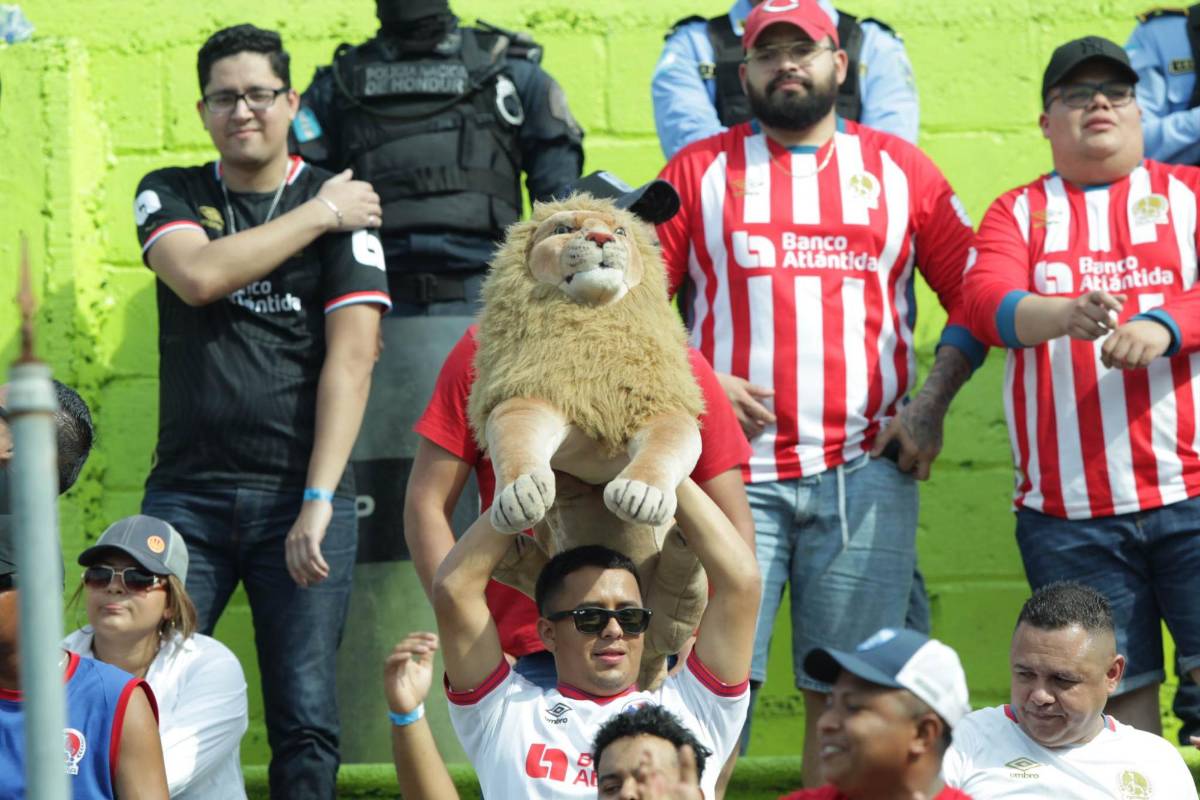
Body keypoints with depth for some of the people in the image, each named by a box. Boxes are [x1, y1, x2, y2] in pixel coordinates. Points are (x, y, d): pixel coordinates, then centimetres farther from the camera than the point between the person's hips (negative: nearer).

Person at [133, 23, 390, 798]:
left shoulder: (344, 208, 4)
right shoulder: (170, 196, 12)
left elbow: (352, 356, -5)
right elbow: (198, 275, -10)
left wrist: (318, 501, -15)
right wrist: (318, 215, -5)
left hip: (299, 495, -2)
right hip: (186, 493, 2)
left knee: (306, 721, -6)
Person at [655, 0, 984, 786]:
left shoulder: (899, 168, 12)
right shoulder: (700, 169, 10)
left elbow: (973, 293, 11)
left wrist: (931, 404, -1)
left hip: (866, 470, 1)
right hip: (733, 469, -1)